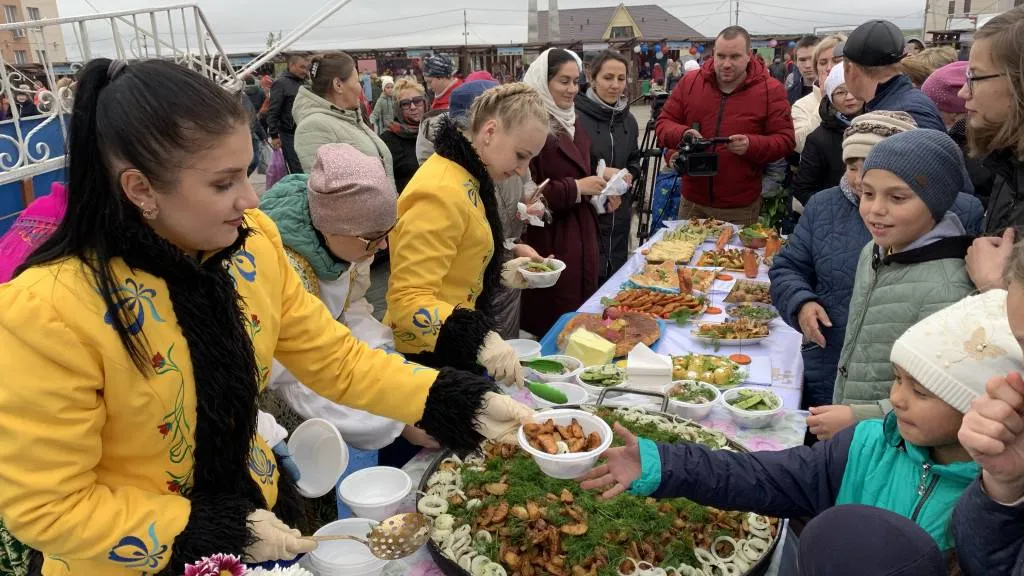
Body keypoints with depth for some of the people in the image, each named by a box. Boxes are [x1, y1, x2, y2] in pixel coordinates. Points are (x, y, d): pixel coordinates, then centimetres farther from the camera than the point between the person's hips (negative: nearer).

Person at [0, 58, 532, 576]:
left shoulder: (250, 244, -13)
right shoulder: (48, 309, -27)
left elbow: (336, 360, -6)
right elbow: (47, 509, -19)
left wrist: (458, 403, -16)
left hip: (252, 510, 5)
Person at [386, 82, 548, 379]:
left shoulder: (464, 178, 6)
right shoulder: (441, 192, -23)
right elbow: (408, 299, -29)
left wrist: (501, 272, 7)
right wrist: (479, 339, -41)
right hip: (425, 359, -9)